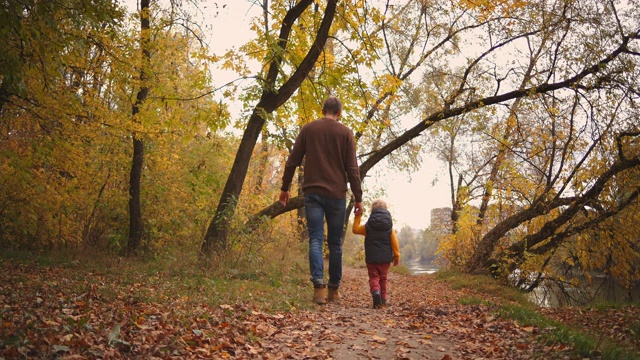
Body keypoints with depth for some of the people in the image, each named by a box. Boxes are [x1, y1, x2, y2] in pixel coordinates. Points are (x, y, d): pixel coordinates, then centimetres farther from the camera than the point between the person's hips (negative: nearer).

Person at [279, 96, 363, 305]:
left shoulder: (308, 129, 7)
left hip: (312, 193, 1)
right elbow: (352, 169, -2)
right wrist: (358, 198, 1)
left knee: (315, 240, -2)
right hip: (336, 194, 0)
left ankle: (319, 286, -17)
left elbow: (292, 161, 5)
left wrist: (285, 188, 13)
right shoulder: (345, 133, 2)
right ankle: (334, 290, 16)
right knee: (335, 243, 9)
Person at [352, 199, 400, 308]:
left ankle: (375, 291, -28)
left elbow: (355, 229, 6)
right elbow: (394, 243, 0)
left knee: (374, 277, 2)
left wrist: (358, 217, 14)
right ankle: (383, 298, 19)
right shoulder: (389, 227, 0)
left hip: (371, 258, -2)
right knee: (383, 278, 17)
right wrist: (396, 256, 8)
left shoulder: (368, 226, -4)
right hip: (385, 258, 2)